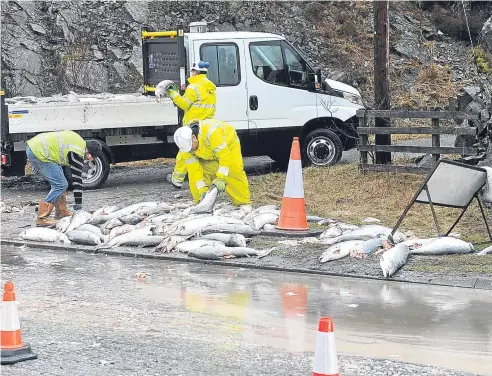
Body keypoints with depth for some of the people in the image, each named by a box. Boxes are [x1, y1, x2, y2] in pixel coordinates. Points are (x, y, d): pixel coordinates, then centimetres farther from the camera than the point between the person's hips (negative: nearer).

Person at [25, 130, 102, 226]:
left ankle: (61, 212, 21)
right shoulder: (78, 154, -11)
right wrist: (79, 207, -3)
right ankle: (42, 218, -10)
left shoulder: (78, 140, 15)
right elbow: (77, 180, -9)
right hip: (38, 153, -10)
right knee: (61, 185, -10)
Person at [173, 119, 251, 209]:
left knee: (234, 171, -23)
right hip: (207, 153, 5)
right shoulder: (186, 143, -25)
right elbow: (194, 170, -21)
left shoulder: (210, 131, -45)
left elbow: (225, 155, -43)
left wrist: (220, 178, -44)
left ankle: (244, 203, -13)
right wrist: (202, 190, -28)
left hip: (228, 143, -5)